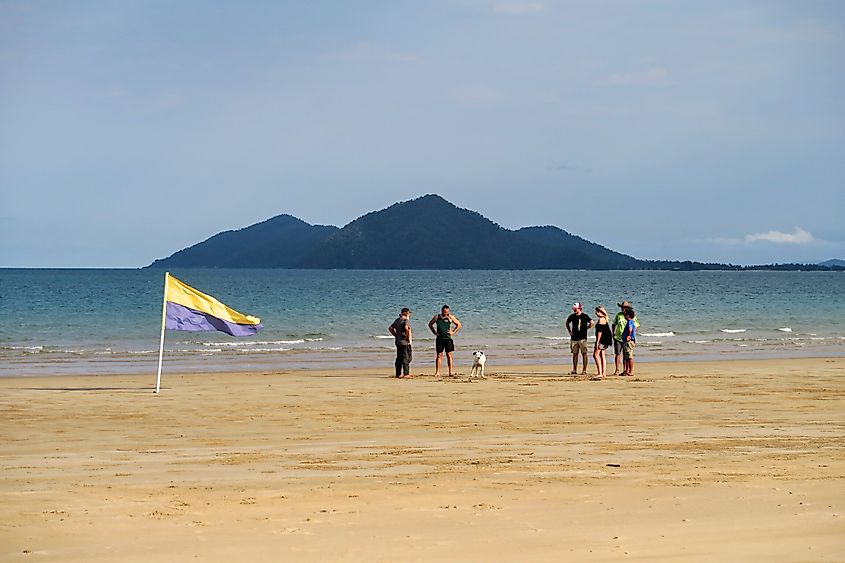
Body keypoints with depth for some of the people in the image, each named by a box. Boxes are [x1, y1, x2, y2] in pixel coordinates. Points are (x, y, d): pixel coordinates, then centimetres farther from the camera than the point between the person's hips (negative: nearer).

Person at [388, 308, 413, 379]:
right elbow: (406, 328, -32)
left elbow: (390, 328, 20)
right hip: (405, 342, -8)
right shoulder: (406, 320, -11)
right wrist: (408, 337, -20)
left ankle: (398, 374, 15)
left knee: (399, 358, 12)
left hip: (398, 342, 8)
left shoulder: (397, 320, 13)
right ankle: (406, 374, -8)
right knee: (406, 358, -4)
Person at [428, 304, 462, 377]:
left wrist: (453, 332, 1)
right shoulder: (436, 317, 5)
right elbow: (430, 324, 19)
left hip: (448, 338, -1)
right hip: (439, 338, 1)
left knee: (449, 355, 0)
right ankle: (437, 372, 0)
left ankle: (450, 372, 3)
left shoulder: (450, 317, 2)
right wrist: (434, 332, 7)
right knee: (439, 355, 0)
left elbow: (458, 324, 10)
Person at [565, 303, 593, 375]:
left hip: (582, 338, -5)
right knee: (575, 354, 6)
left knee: (584, 354, -3)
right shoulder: (572, 316, 8)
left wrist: (585, 329, -5)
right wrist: (569, 331, 15)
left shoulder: (584, 316, -5)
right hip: (574, 338, 5)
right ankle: (574, 370, 11)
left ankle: (584, 370, -1)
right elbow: (567, 323, 24)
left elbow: (592, 323, -5)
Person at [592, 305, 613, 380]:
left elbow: (600, 331, -20)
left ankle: (600, 373, -16)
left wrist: (597, 341, -21)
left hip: (601, 339, -10)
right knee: (602, 355, 11)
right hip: (605, 340, 10)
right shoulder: (605, 319, 17)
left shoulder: (601, 319, -14)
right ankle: (603, 373, 12)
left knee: (596, 355, -10)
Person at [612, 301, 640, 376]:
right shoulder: (619, 315, 7)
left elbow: (637, 326, 5)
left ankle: (625, 370, 9)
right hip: (617, 338, 2)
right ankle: (617, 370, 5)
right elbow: (613, 324, 19)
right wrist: (613, 333, 8)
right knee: (617, 354, 0)